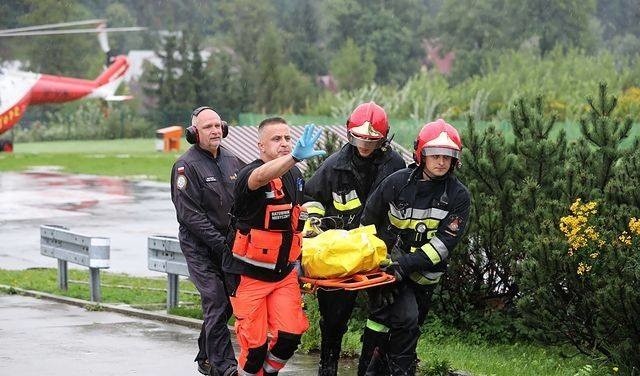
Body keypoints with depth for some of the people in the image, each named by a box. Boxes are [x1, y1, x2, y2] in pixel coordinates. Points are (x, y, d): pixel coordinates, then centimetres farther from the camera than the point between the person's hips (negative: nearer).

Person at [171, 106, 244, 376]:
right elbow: (190, 214, -15)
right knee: (216, 302, -12)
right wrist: (220, 244, -18)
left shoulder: (232, 161, 10)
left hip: (231, 244, 6)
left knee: (226, 302, 9)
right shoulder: (186, 166, -10)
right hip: (200, 247, -6)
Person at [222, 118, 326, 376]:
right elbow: (261, 177, -45)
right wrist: (295, 157, -62)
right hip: (249, 275, -6)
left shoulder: (295, 175, 7)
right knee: (254, 344, -5)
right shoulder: (249, 174, -18)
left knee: (290, 335, -6)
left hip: (284, 273, 6)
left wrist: (298, 259, 19)